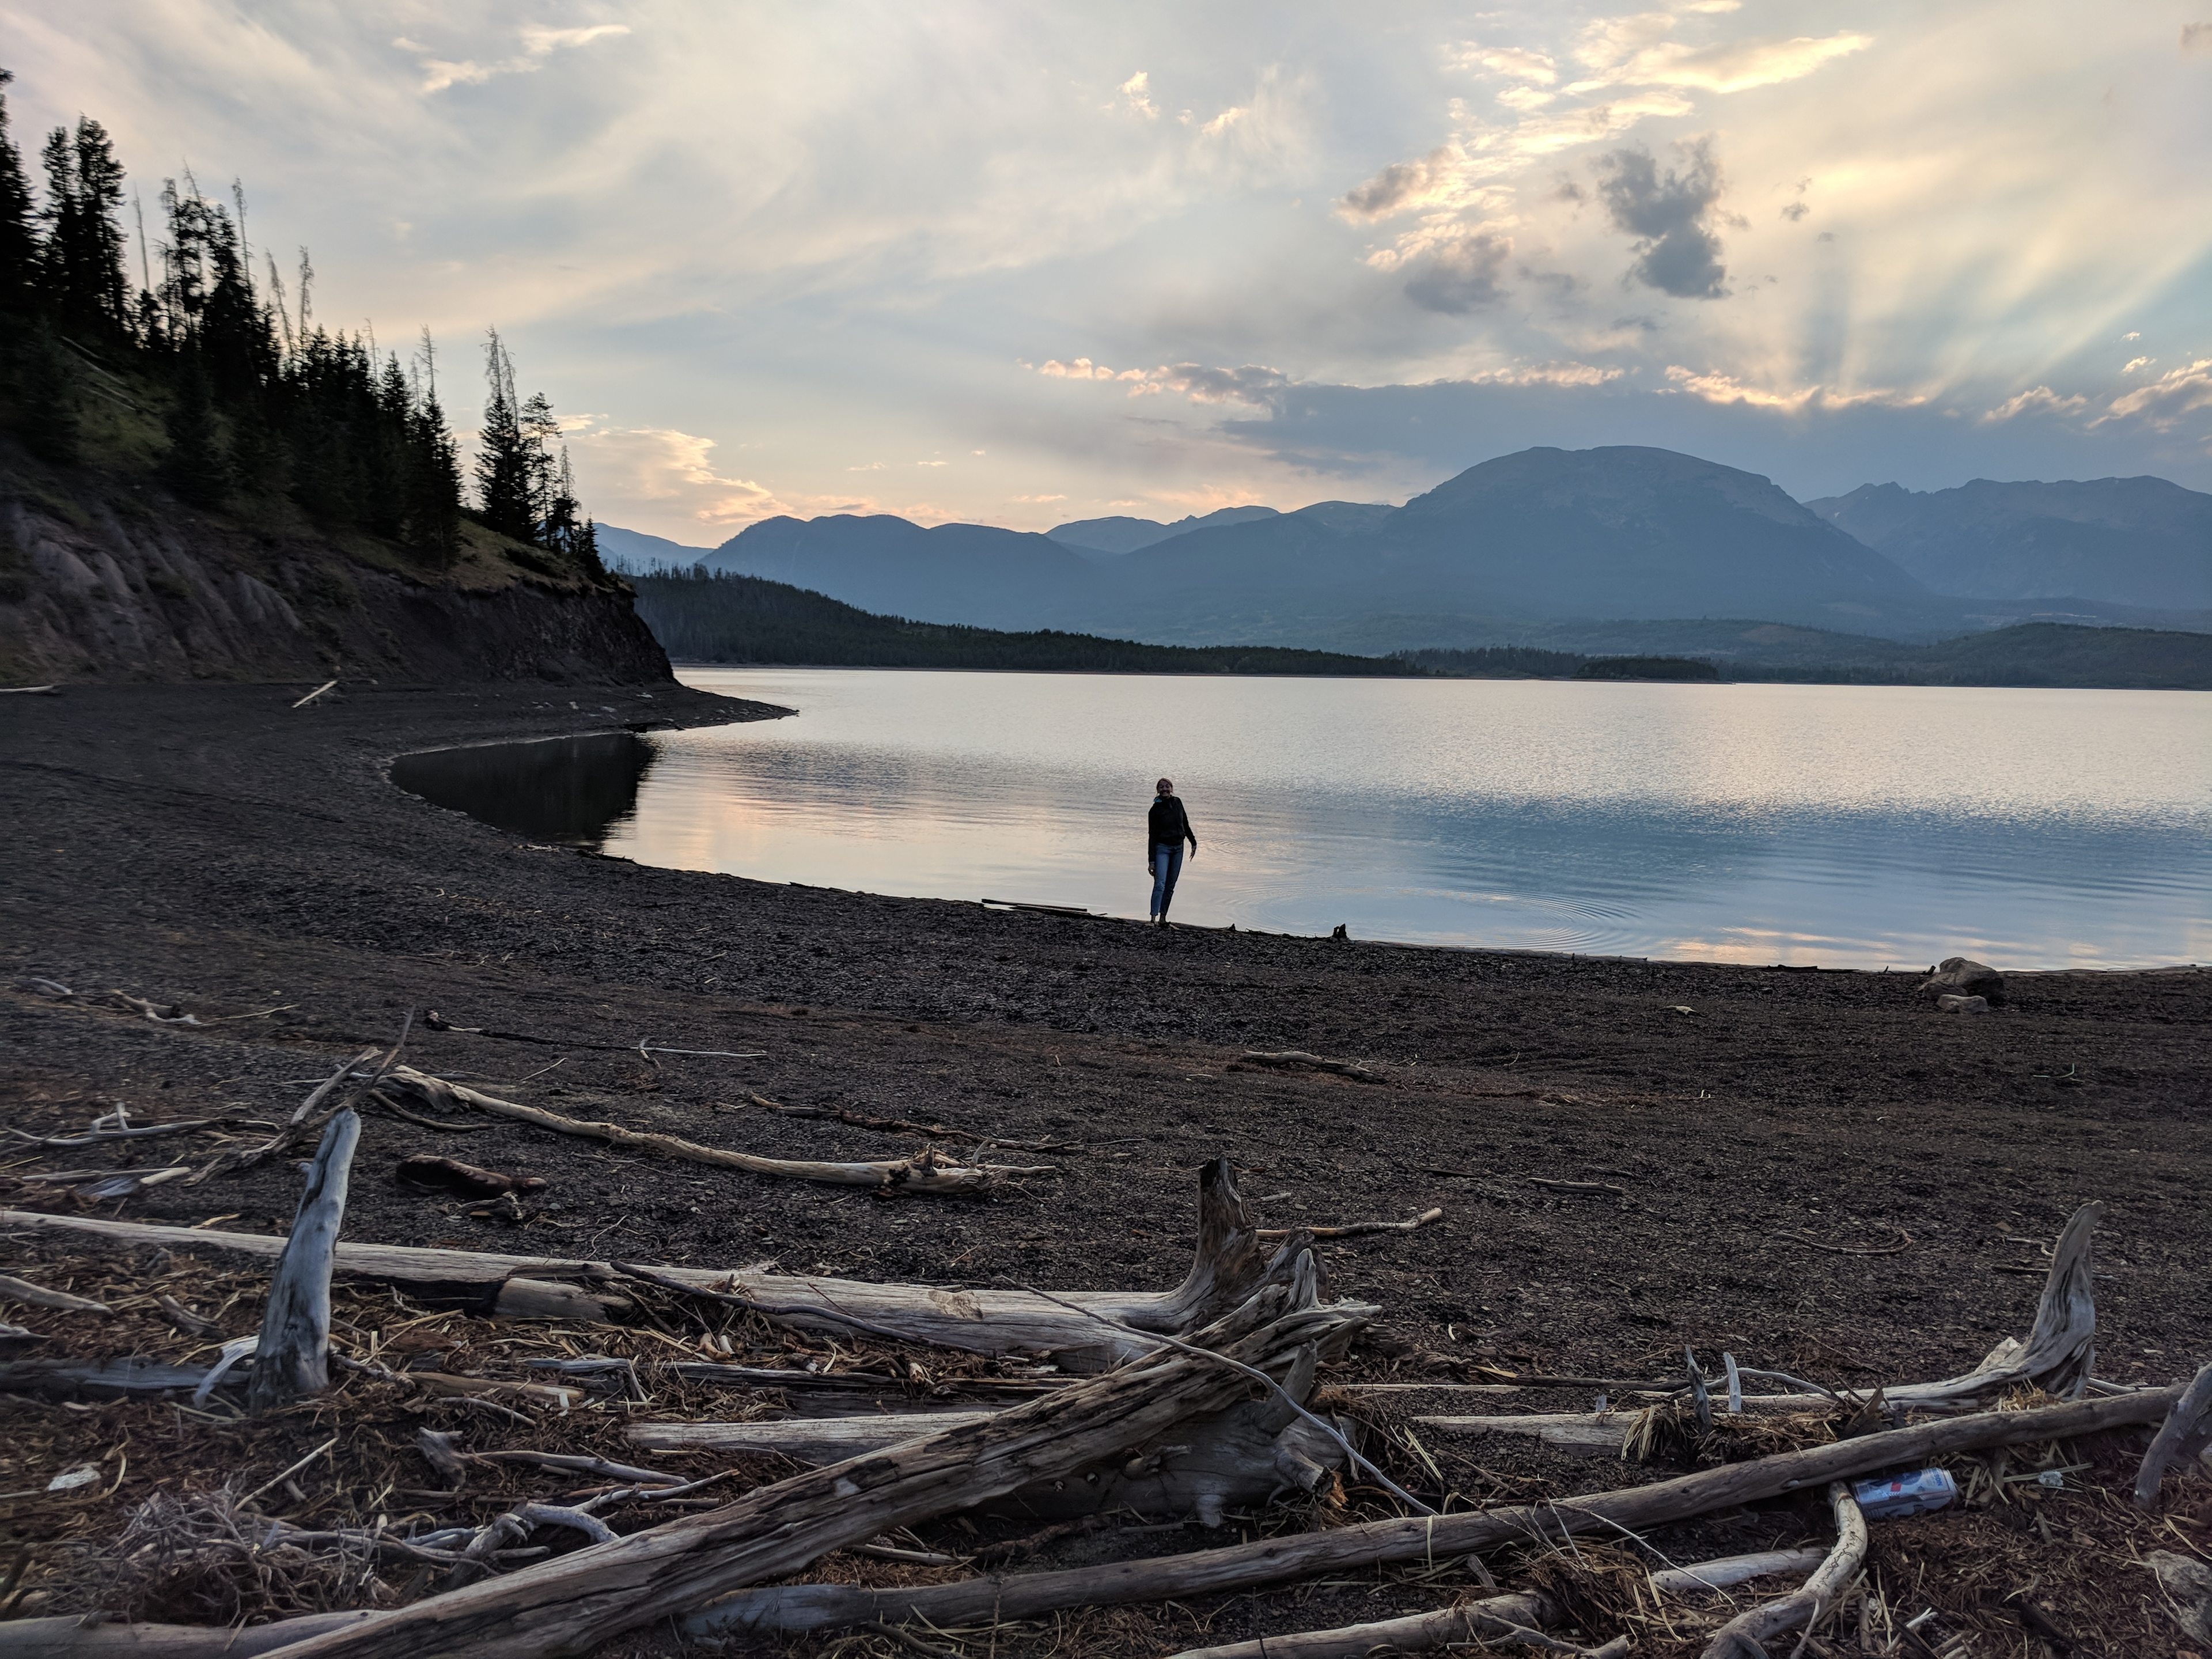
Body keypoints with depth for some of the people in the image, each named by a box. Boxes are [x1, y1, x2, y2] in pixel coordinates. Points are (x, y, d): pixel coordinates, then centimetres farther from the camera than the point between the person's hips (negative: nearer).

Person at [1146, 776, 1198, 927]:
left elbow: (1185, 824, 18)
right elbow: (1152, 836, -9)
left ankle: (1163, 917, 10)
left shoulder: (1177, 803, 5)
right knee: (1160, 884, -16)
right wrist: (1151, 861, -12)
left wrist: (1193, 842, 16)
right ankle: (1153, 919, -21)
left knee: (1171, 886, 5)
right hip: (1162, 848, -5)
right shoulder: (1155, 810, -8)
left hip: (1178, 848, 5)